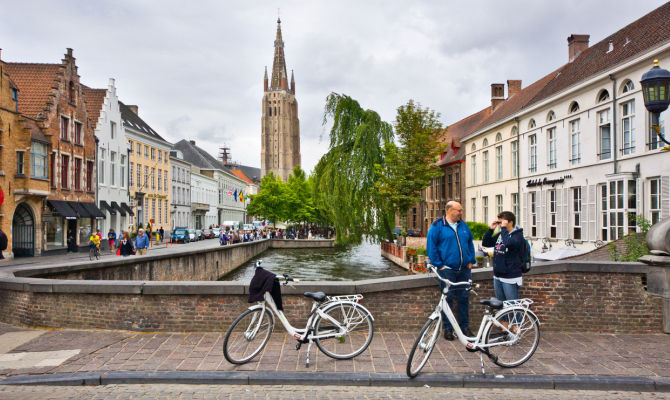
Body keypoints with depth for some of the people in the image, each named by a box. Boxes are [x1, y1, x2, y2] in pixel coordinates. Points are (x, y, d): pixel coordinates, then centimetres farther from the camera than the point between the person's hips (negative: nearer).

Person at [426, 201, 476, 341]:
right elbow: (431, 246, -6)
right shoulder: (437, 226, -5)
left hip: (464, 270, 5)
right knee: (447, 299, 1)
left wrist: (471, 261, 11)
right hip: (447, 270, -5)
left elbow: (470, 243, 21)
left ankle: (465, 326, 21)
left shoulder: (463, 226, 13)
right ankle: (448, 328, 11)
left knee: (464, 298, 9)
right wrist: (439, 264, -9)